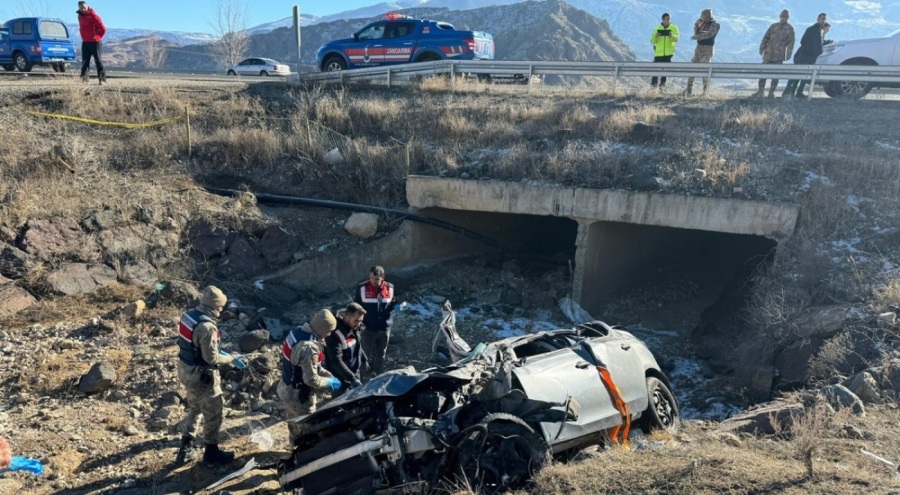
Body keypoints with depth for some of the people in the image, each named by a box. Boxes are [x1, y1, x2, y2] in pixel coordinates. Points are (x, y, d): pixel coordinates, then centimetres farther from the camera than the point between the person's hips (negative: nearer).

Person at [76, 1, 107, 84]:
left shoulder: (93, 16, -11)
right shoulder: (80, 16, 10)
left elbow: (103, 29, -12)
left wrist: (97, 37, -3)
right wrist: (84, 37, 15)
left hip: (94, 42, -6)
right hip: (85, 42, 7)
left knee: (98, 60, -5)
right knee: (85, 61, 3)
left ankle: (102, 78, -1)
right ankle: (84, 77, 2)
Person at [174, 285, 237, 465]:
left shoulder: (189, 315, -1)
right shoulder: (207, 327, -30)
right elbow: (211, 358, -24)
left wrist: (219, 351, 11)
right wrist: (230, 358, -6)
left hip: (186, 369, 9)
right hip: (201, 375, -9)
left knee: (194, 408, 27)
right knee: (213, 412, 10)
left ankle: (185, 446, 36)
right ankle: (211, 451, 25)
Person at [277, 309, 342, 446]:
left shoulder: (298, 331, -4)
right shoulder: (309, 347, -34)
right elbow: (311, 379, -28)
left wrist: (327, 374, 3)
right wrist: (330, 382, -12)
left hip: (287, 389, 9)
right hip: (299, 395, -9)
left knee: (295, 426, 29)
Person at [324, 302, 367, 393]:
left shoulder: (354, 329, -2)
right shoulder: (335, 334, -28)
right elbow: (336, 361, -32)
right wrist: (352, 378, -37)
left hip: (354, 374, 8)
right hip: (340, 380, -8)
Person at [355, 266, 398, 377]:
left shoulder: (389, 288, -3)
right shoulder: (362, 288, -11)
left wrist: (395, 304, -13)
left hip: (384, 328, 3)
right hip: (368, 328, -3)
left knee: (381, 355, 18)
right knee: (366, 355, 8)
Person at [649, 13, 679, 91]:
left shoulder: (674, 28, 6)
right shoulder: (657, 29, 7)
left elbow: (676, 39, -6)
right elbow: (652, 41, 3)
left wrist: (672, 35, -26)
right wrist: (655, 36, -17)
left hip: (668, 53, 0)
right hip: (658, 53, 0)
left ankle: (662, 84, 9)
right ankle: (653, 84, 1)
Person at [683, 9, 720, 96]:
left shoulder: (715, 24, -8)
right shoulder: (703, 23, 13)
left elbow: (708, 34, -22)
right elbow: (696, 32, 12)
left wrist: (696, 37, -18)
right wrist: (697, 23, 1)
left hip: (708, 49, -7)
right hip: (699, 47, 7)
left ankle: (705, 91, -2)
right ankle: (688, 90, 6)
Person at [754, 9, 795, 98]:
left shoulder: (790, 29, 4)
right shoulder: (773, 26, 13)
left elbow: (790, 42, 0)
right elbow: (766, 38, 13)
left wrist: (788, 55, -8)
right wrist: (761, 49, 3)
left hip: (779, 56, -3)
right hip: (768, 53, 3)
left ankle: (771, 92, 4)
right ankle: (761, 91, 4)